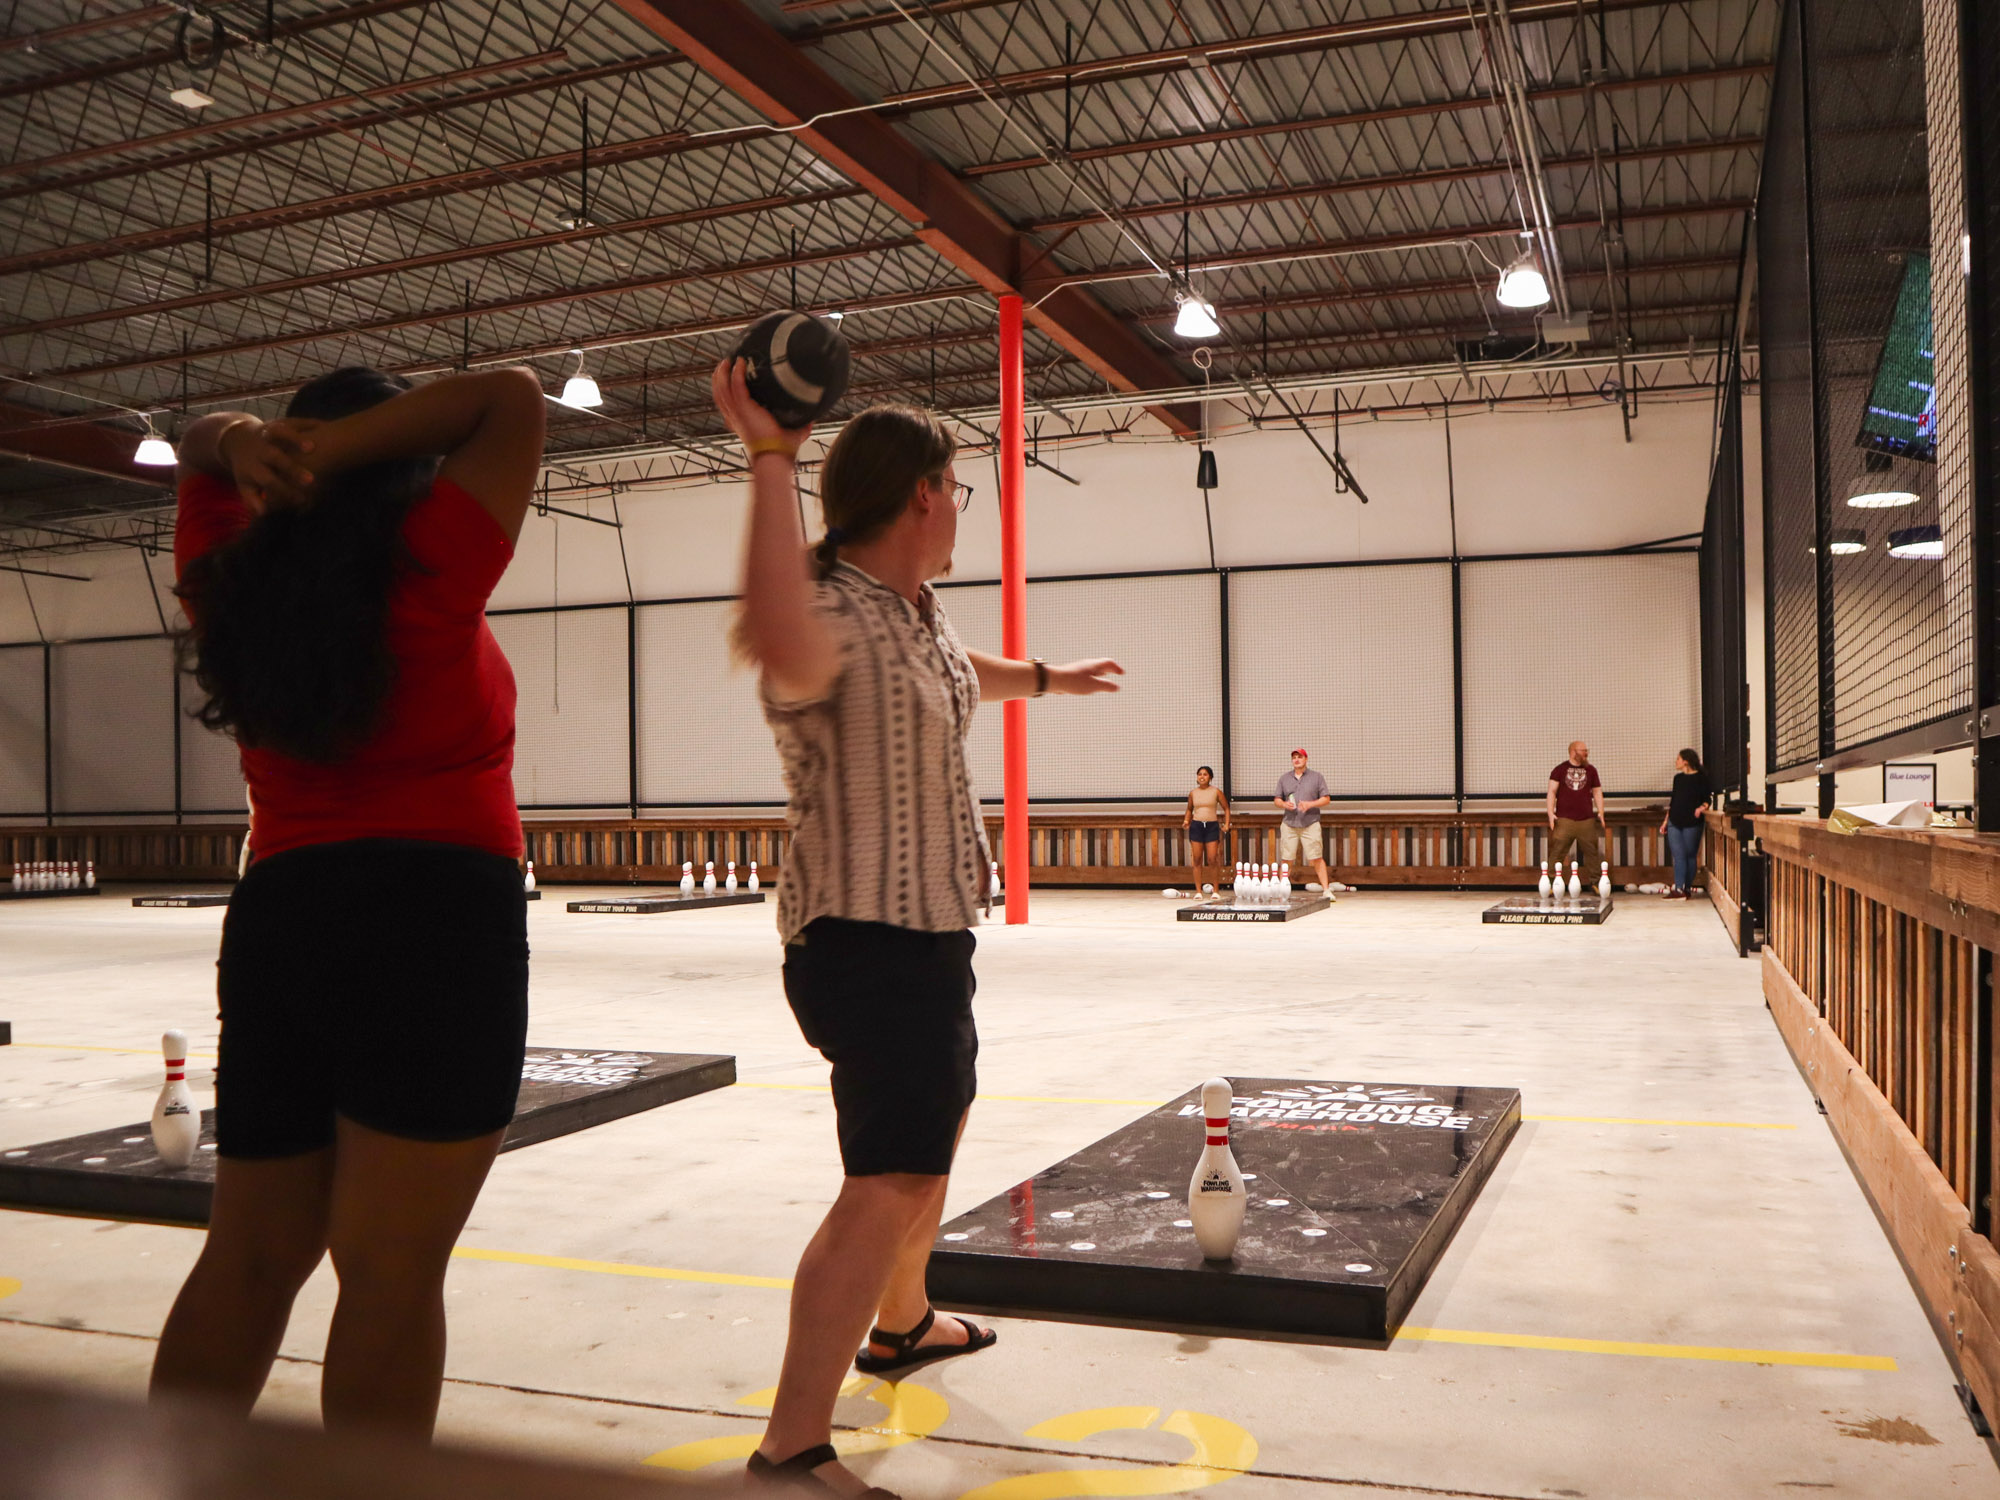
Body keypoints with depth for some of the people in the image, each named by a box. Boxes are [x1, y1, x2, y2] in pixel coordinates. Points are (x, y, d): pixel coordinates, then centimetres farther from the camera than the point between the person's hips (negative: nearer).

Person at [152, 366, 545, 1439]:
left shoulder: (231, 585, 9)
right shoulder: (426, 571, -6)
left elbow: (192, 452, 25)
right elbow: (512, 398, -1)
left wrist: (241, 442, 2)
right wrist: (332, 450, -6)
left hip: (276, 921, 7)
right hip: (435, 922, -6)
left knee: (247, 1258, 15)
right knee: (391, 1271, -3)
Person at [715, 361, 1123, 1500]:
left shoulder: (918, 606, 7)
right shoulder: (834, 617, -23)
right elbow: (781, 645, -50)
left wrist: (1046, 677, 48)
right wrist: (771, 459, -45)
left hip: (931, 928, 11)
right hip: (869, 939, -11)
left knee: (942, 1120, 27)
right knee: (891, 1181, -16)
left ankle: (902, 1323, 47)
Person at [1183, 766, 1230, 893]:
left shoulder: (1216, 791, 2)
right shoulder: (1193, 793, 8)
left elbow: (1226, 808, 8)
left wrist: (1226, 824, -2)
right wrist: (1186, 821, 4)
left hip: (1212, 826, -2)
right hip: (1196, 825, 2)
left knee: (1212, 859, -8)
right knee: (1197, 860, 0)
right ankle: (1198, 890, 4)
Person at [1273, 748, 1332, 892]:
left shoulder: (1317, 777, 7)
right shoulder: (1284, 778, 14)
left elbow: (1326, 799, 4)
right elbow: (1277, 799, 15)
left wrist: (1310, 804, -13)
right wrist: (1284, 804, -8)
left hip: (1310, 824, -2)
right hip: (1289, 825, 2)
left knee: (1317, 858, -7)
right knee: (1285, 859, 1)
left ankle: (1326, 889, -5)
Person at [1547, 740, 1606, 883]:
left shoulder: (1591, 770, 13)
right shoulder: (1560, 770, 5)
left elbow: (1597, 792, 15)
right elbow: (1552, 791, 1)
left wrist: (1600, 812, 3)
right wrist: (1551, 813, -8)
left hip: (1586, 820, 3)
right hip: (1564, 819, -3)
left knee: (1592, 852, 2)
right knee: (1557, 852, -7)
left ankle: (1594, 882, 11)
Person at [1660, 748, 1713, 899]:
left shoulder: (1701, 778, -2)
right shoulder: (1678, 778, 16)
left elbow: (1708, 797, -4)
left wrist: (1702, 807, -24)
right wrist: (1666, 820, 18)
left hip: (1692, 823, -5)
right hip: (1675, 822, 5)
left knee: (1690, 855, 1)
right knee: (1678, 856, -2)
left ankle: (1687, 888, 6)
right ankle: (1678, 889, -7)